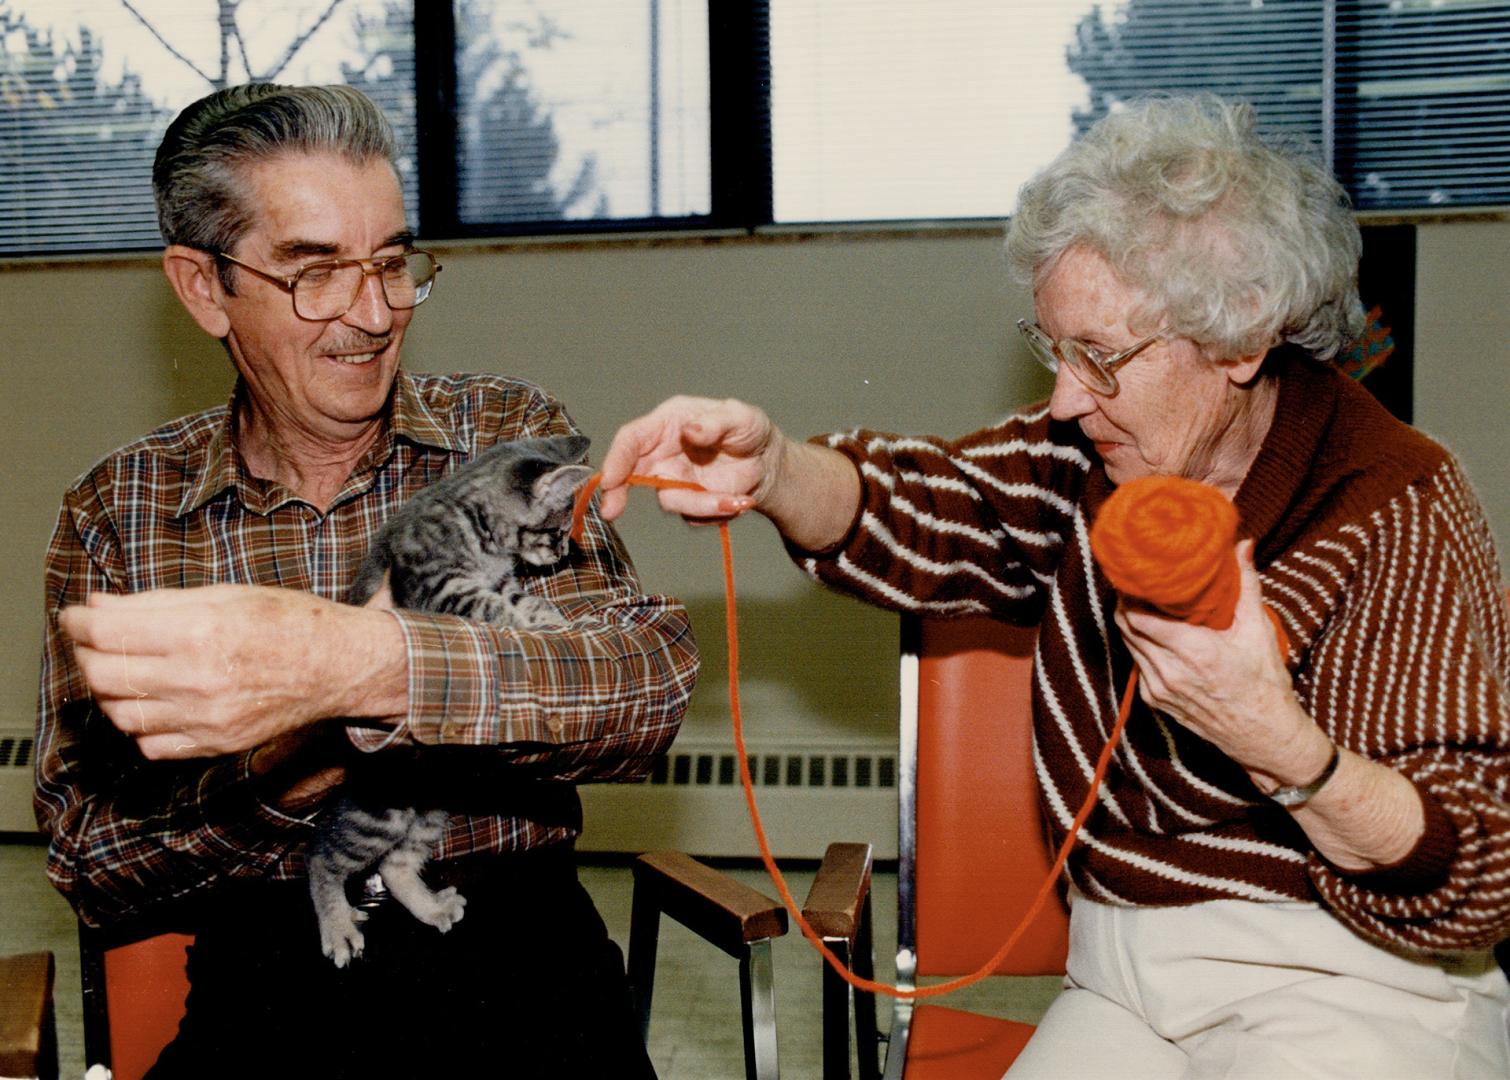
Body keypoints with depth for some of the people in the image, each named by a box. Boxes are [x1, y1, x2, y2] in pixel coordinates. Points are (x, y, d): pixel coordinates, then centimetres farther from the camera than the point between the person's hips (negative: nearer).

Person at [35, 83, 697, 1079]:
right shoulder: (118, 513, 4)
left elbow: (652, 679, -16)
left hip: (514, 957, 0)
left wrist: (359, 665, -33)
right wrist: (274, 773, -19)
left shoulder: (507, 435, 2)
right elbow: (89, 867, 2)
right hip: (266, 978, 1)